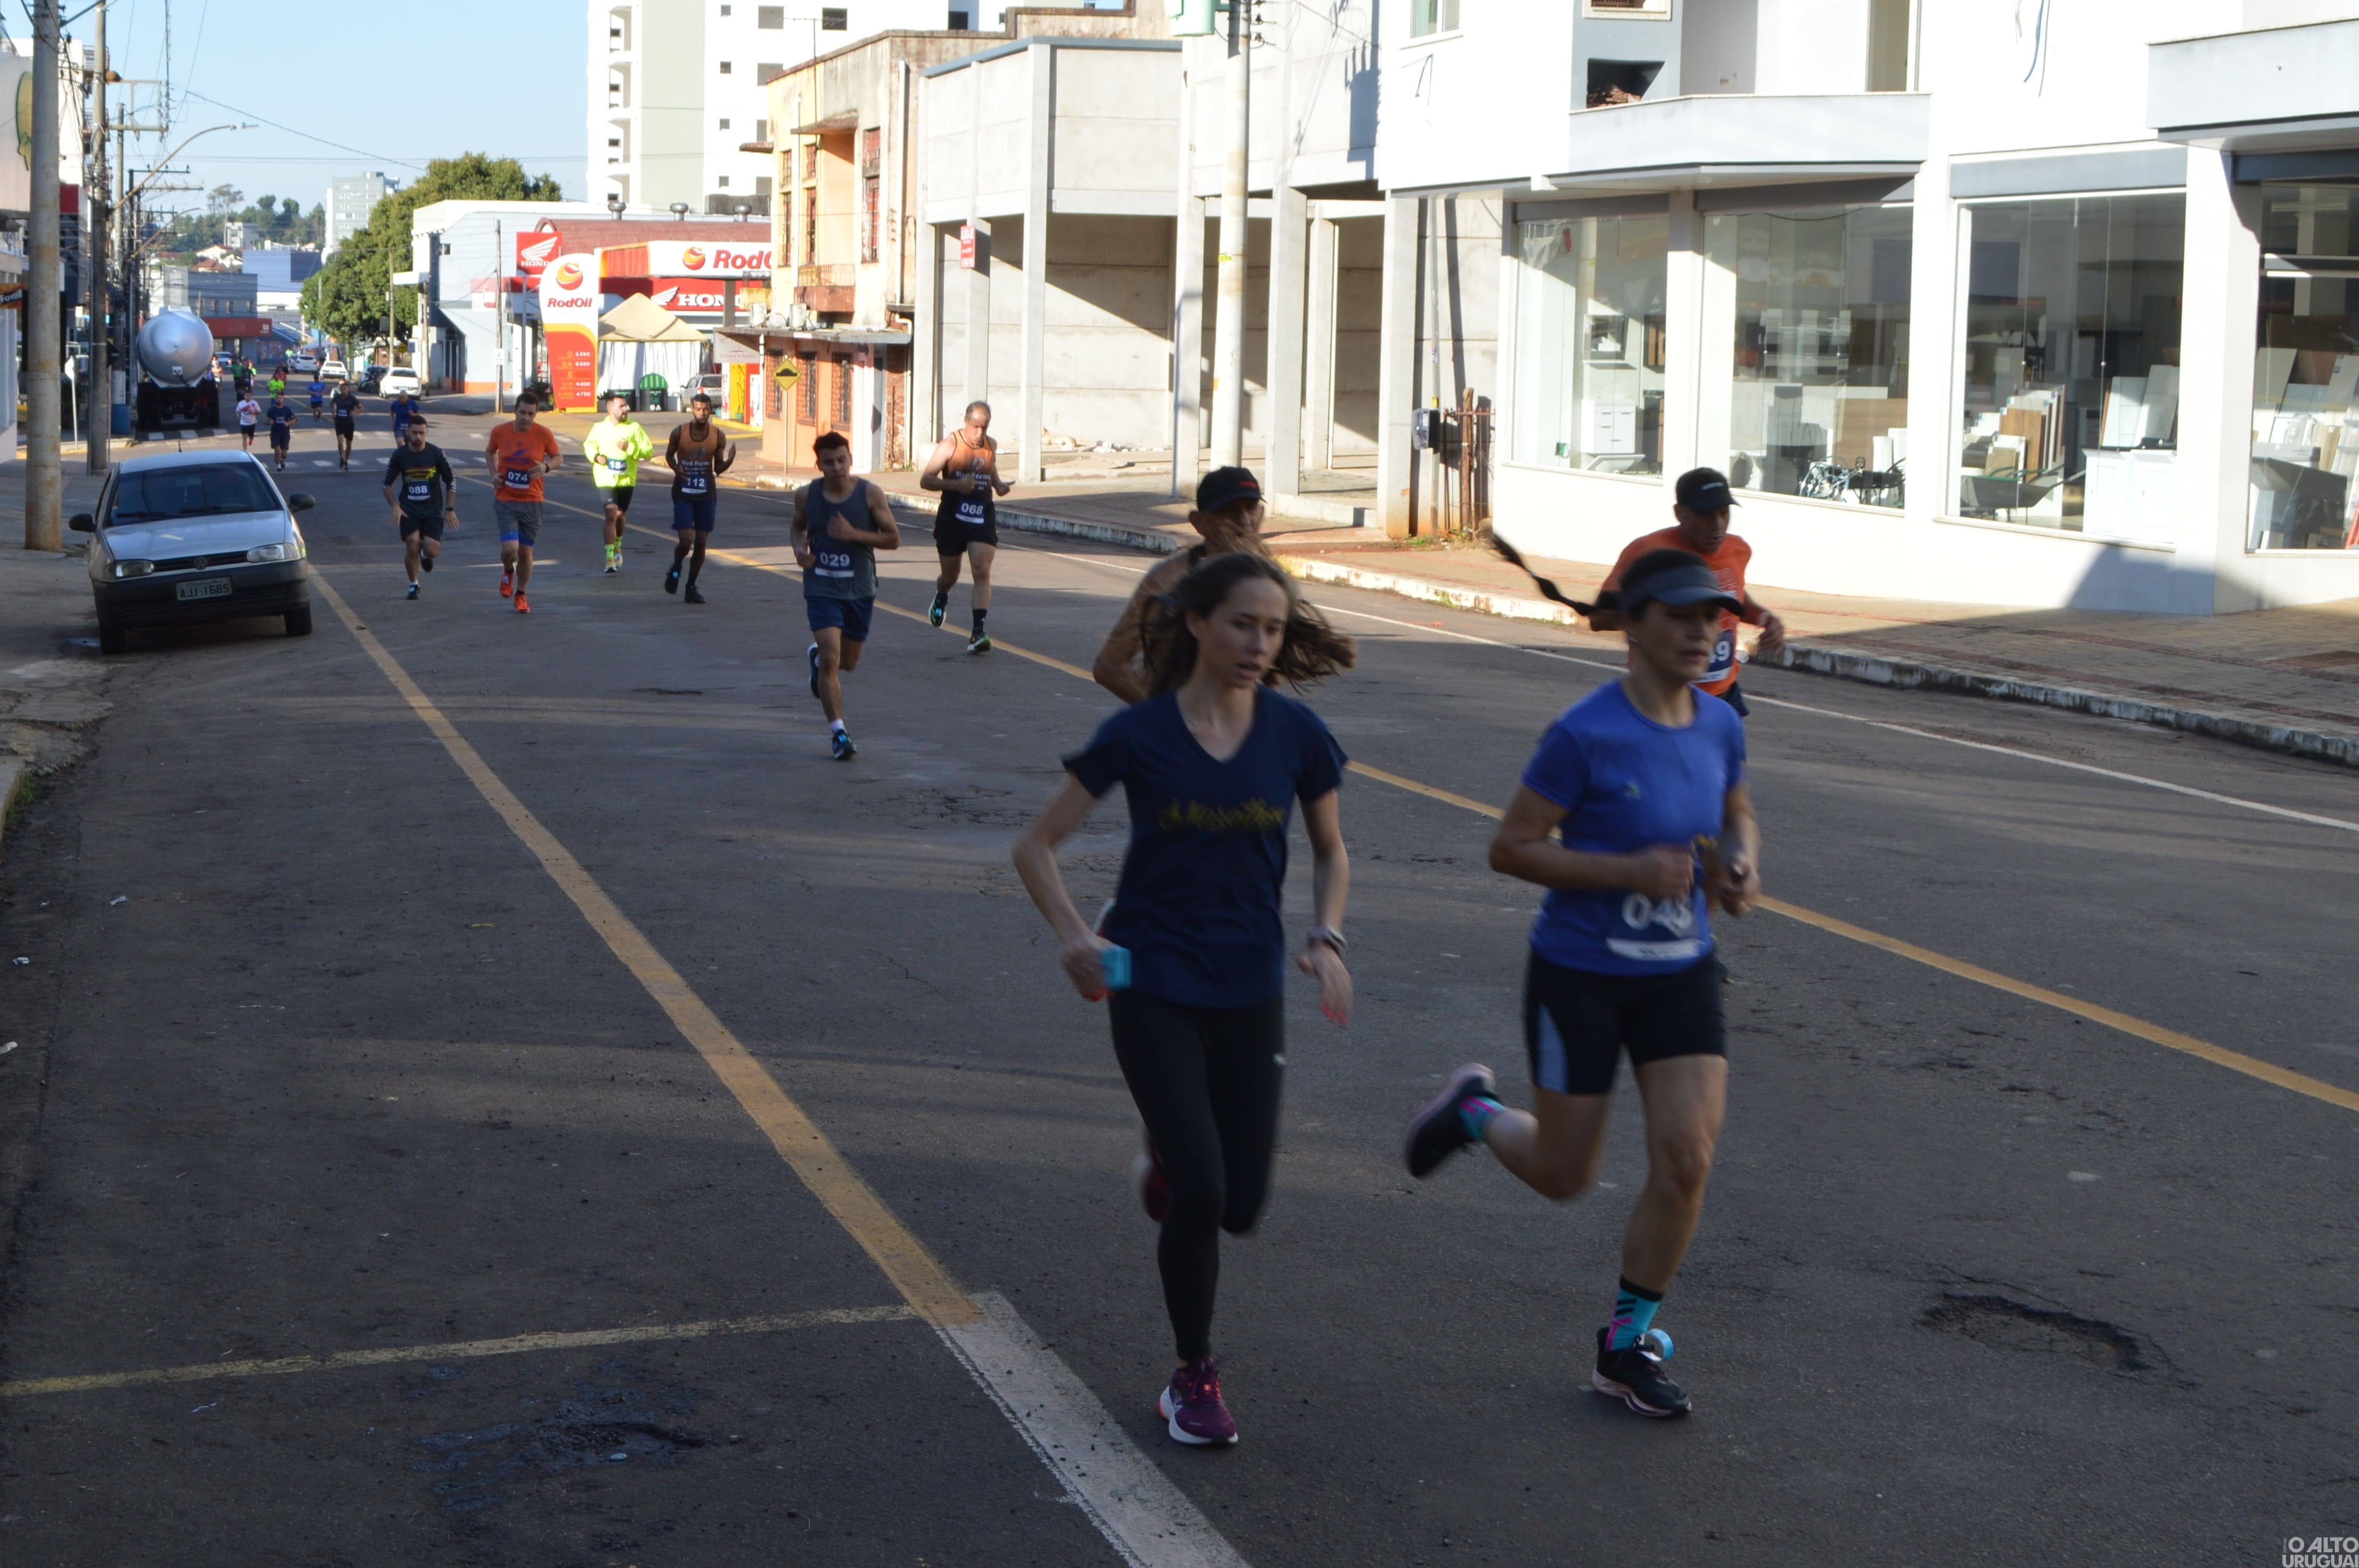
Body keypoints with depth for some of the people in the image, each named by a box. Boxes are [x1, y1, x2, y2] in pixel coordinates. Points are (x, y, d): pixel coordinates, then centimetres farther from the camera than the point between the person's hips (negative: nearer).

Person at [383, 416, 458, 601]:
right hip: (409, 510, 0)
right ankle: (413, 585, 10)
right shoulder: (399, 455, -4)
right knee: (412, 546, -14)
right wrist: (395, 507, -5)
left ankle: (425, 554, 27)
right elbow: (387, 483, 7)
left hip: (433, 509, 0)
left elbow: (451, 482, 5)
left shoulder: (437, 454, -6)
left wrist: (450, 509, 2)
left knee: (432, 550, -14)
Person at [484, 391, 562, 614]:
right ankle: (508, 571, 21)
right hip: (505, 500, -1)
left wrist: (547, 467, -15)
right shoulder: (500, 431, -4)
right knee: (510, 549, -15)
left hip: (532, 501, 1)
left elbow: (558, 457, 7)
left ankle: (521, 596, 27)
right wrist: (494, 473, -1)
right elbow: (490, 451, 15)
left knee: (526, 551, 7)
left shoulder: (543, 435, -7)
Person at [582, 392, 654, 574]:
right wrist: (595, 456, -3)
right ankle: (610, 558, -14)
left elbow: (649, 451, -5)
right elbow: (589, 444, 18)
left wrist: (629, 448, -19)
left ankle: (617, 547, 41)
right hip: (606, 479, -1)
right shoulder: (599, 428, 2)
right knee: (611, 515, -14)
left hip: (627, 479, 1)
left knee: (620, 515, 13)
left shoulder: (634, 428, -1)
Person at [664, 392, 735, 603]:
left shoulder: (718, 436, -1)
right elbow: (669, 454, 10)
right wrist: (676, 468, -12)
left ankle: (691, 587, 17)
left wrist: (729, 461, -17)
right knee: (686, 541, -11)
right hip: (683, 493, -2)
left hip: (707, 493, 2)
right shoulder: (679, 433, -6)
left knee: (701, 542, 3)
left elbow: (718, 469, 5)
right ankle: (675, 569, 22)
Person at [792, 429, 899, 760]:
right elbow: (798, 527, 16)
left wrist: (854, 534, -19)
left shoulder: (870, 494, -9)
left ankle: (818, 656, 51)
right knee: (831, 660, -15)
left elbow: (893, 539, -5)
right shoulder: (806, 496, -4)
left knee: (848, 663, 15)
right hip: (822, 589, -1)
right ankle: (838, 732, -7)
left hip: (860, 591, 1)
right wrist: (799, 548, -7)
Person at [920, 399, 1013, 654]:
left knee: (983, 572, -15)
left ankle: (978, 633, -19)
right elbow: (925, 481, -11)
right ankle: (941, 599, 50)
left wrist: (999, 484, 5)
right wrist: (956, 484, -25)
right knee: (950, 575, 13)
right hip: (952, 519, -2)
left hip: (983, 518, 2)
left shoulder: (991, 445, 4)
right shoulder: (950, 445, -10)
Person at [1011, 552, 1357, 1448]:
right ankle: (1194, 1381, 9)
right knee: (1199, 1190, -12)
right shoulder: (1140, 735, -8)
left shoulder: (1295, 735, -2)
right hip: (1153, 989, -3)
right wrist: (1073, 936, -19)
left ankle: (1169, 1157, 40)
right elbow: (1037, 847, -3)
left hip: (1250, 993, 3)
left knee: (1240, 1205, 3)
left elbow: (1330, 852, 12)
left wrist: (1326, 938, -5)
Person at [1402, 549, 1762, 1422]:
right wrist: (1632, 871, -25)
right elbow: (1511, 849, -16)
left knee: (1686, 1162, -7)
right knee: (1563, 1178, 7)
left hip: (1680, 976, 5)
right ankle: (1475, 1112, 41)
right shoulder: (1586, 735, -19)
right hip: (1579, 978, -5)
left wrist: (1741, 867, -5)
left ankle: (1627, 1346, 11)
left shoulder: (1720, 726, -1)